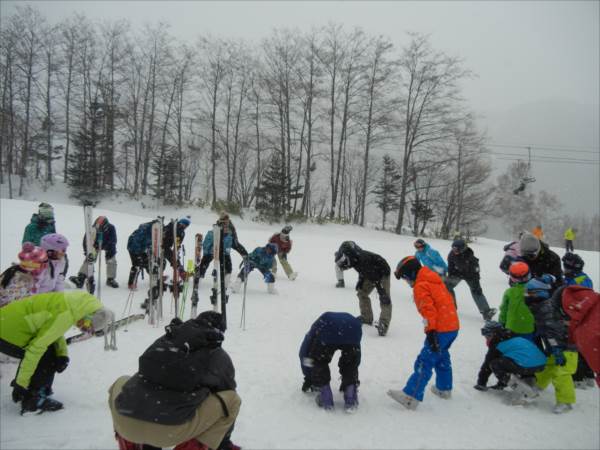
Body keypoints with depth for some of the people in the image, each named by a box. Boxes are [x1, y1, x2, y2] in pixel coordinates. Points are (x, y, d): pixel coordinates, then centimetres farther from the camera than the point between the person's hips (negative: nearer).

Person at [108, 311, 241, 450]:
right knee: (232, 399, 14)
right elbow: (225, 403, 28)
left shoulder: (164, 339, 27)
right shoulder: (220, 356, 16)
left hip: (124, 422, 4)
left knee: (121, 383, 36)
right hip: (171, 428, -4)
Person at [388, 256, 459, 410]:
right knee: (442, 357, 26)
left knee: (424, 362, -12)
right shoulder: (434, 280, 16)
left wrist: (430, 332, -24)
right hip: (453, 326, 10)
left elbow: (428, 309, -21)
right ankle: (444, 389, 40)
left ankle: (411, 397, -15)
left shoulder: (420, 286, -11)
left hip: (441, 330, -9)